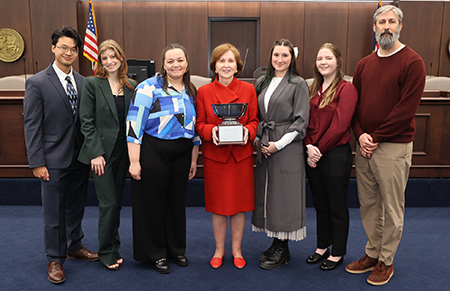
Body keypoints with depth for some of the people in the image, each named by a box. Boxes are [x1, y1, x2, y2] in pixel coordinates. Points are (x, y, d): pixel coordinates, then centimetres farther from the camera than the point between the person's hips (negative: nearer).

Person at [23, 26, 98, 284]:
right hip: (54, 161, -4)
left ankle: (75, 246, 37)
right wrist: (37, 162, -12)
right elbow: (31, 125, -8)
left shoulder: (83, 82, 7)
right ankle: (55, 260, 23)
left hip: (80, 158, 5)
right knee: (54, 213, 6)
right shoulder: (37, 83, -7)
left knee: (76, 207, 18)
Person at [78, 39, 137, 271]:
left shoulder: (131, 86, 8)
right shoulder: (92, 84, -3)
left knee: (116, 203, 12)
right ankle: (106, 253, 17)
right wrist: (96, 153, -12)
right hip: (101, 153, -4)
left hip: (123, 153, 4)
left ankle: (113, 248, 27)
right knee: (109, 204, -2)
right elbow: (86, 121, -7)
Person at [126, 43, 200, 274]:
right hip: (153, 153, -5)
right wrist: (134, 161, -16)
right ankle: (155, 254, 24)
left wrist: (194, 160, 14)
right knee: (152, 202, 6)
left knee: (177, 201, 13)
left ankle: (176, 249, 32)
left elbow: (195, 128, 16)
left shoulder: (191, 92, 10)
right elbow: (134, 125, -13)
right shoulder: (149, 88, -9)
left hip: (181, 155, 5)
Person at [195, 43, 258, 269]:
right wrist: (211, 131, -18)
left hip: (242, 155, 1)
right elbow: (200, 125, 3)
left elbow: (254, 120, 5)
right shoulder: (204, 92, 2)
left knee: (239, 204, 9)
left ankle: (236, 250, 28)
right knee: (218, 205, 8)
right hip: (214, 155, 0)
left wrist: (247, 130, -16)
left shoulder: (248, 89, 3)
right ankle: (219, 250, 29)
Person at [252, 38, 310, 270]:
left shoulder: (298, 84, -3)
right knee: (266, 193, 9)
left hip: (287, 147, -6)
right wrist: (259, 139, 3)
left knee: (283, 195, 0)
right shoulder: (262, 83, 13)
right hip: (264, 146, 6)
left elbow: (301, 120, -8)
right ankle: (275, 244, 24)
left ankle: (282, 249, 14)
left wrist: (279, 144, -14)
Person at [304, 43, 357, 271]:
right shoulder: (313, 89, 10)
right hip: (313, 155, 6)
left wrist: (319, 149, -12)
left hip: (336, 154, -6)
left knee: (337, 206, 8)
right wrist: (309, 147, -8)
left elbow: (339, 126, -16)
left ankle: (338, 253, 25)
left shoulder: (346, 89, -10)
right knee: (320, 204, 18)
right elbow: (306, 122, 7)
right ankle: (322, 246, 34)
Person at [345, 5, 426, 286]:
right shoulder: (364, 65, 12)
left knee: (392, 208, 5)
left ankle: (386, 261, 22)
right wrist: (360, 135, -4)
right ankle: (372, 253, 29)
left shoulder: (412, 62, -6)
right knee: (368, 204, 13)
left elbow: (406, 109, -13)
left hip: (393, 147, -5)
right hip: (364, 145, 6)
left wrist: (376, 138, -13)